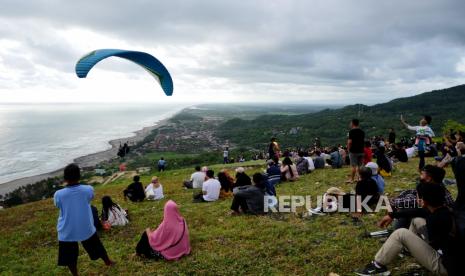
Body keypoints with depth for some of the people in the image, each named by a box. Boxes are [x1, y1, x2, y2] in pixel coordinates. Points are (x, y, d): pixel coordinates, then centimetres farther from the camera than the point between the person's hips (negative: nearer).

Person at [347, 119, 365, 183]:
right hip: (361, 151, 6)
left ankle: (352, 179, 2)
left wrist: (348, 149, -5)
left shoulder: (352, 131, -12)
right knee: (360, 165, 10)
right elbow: (363, 141, 14)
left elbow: (350, 142, -17)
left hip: (353, 151, -6)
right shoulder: (362, 132, 9)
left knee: (353, 166, -3)